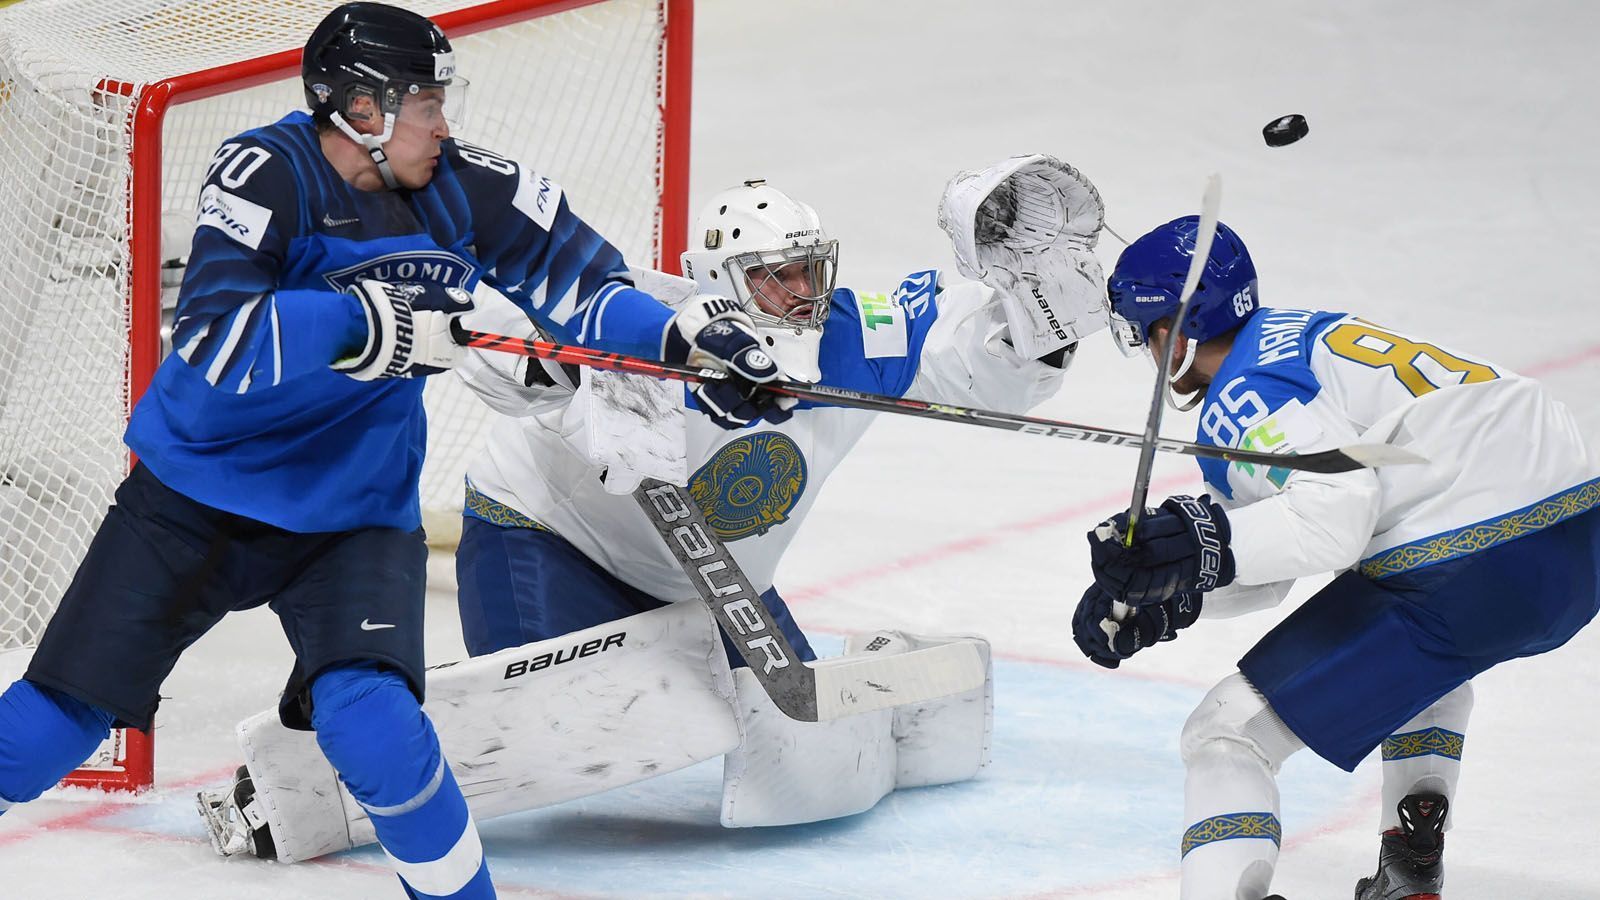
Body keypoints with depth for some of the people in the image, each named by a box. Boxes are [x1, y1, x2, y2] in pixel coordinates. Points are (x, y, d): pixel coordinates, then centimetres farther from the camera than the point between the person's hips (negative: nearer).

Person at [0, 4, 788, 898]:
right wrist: (368, 324, -34)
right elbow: (216, 340, -31)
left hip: (354, 513, 2)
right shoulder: (266, 174, -20)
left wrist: (686, 334, -5)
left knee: (372, 724, -21)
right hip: (198, 492, -2)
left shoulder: (464, 188, -7)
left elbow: (570, 271, 7)